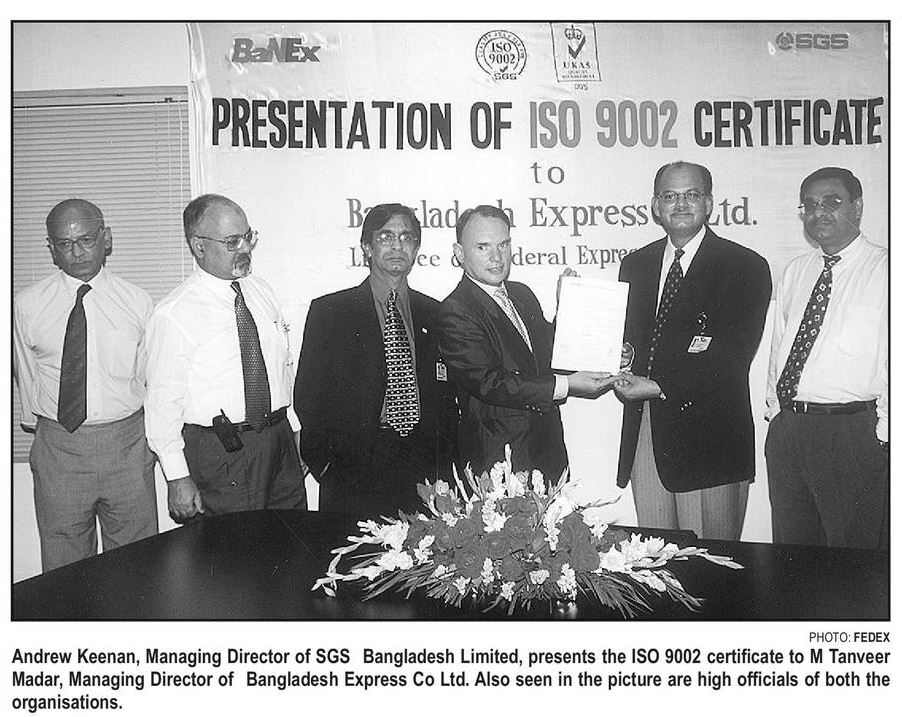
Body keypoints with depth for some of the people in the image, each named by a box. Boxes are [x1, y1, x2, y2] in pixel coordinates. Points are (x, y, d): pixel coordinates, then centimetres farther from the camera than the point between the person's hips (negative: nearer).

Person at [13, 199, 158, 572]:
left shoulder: (137, 302, -1)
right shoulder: (26, 305, -1)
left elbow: (149, 376, 5)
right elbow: (26, 376, 9)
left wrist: (149, 434, 6)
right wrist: (40, 425, 14)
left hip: (127, 444, 0)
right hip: (58, 446, 0)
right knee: (62, 566, 11)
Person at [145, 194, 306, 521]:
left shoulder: (262, 291, 8)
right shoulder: (173, 316, -12)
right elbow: (163, 403, -11)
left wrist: (295, 432, 13)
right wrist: (178, 478, -12)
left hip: (281, 442, 6)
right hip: (220, 455, -6)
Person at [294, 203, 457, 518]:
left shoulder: (435, 314, 11)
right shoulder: (328, 311, 2)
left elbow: (447, 396, 13)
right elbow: (309, 395, 1)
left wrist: (446, 464, 3)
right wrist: (323, 463, -6)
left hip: (428, 473, 3)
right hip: (354, 476, -2)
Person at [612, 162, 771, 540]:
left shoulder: (746, 267, -3)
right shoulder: (634, 265, 13)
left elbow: (733, 355, -12)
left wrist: (661, 387, -19)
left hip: (708, 439, -4)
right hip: (643, 434, 5)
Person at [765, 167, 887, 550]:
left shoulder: (884, 271, -5)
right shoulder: (795, 271, 13)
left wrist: (882, 431, -11)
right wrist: (776, 410, 10)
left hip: (855, 436, -5)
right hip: (785, 428, 5)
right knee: (789, 552, 15)